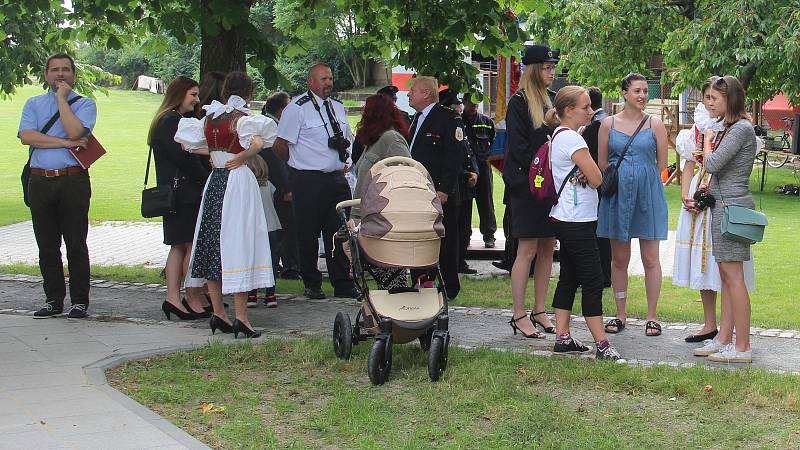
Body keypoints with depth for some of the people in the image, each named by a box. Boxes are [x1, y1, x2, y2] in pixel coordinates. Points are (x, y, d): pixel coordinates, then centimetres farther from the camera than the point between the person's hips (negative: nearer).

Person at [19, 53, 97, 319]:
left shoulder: (84, 104, 6)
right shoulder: (33, 104, 14)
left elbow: (75, 131, -15)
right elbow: (26, 136, -3)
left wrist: (62, 97, -6)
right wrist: (66, 143, -10)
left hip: (73, 180, -3)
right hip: (40, 181, 3)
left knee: (76, 244, -1)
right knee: (47, 245, 7)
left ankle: (80, 302, 5)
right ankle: (53, 300, 15)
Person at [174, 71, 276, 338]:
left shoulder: (209, 118, 7)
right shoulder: (242, 119, -11)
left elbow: (186, 142, 17)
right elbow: (258, 142, -29)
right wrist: (243, 156, -11)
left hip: (214, 181, 6)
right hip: (239, 180, -6)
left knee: (212, 242, 11)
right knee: (238, 243, -5)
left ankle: (218, 312, 15)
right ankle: (241, 316, -6)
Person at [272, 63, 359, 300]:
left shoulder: (338, 107, 13)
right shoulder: (297, 108, -8)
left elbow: (348, 139, 28)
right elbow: (280, 146, -8)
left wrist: (347, 162, 15)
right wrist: (299, 163, 1)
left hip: (337, 179, 6)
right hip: (308, 181, -6)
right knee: (308, 235, 2)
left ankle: (344, 285, 14)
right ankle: (312, 285, 15)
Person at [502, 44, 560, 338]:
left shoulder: (551, 101, 16)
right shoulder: (519, 103, -7)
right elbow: (518, 146, -13)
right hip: (527, 187, -7)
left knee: (547, 249, 7)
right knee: (527, 250, -6)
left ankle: (539, 312, 15)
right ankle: (519, 316, 0)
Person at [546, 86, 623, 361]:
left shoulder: (560, 136, 15)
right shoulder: (572, 139, -16)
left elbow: (589, 177, 16)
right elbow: (597, 178, -17)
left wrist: (584, 172, -5)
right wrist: (588, 171, 2)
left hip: (566, 219, 10)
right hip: (577, 222, -10)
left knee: (568, 278, 12)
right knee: (593, 281, -7)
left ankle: (562, 338, 15)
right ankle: (601, 344, -6)